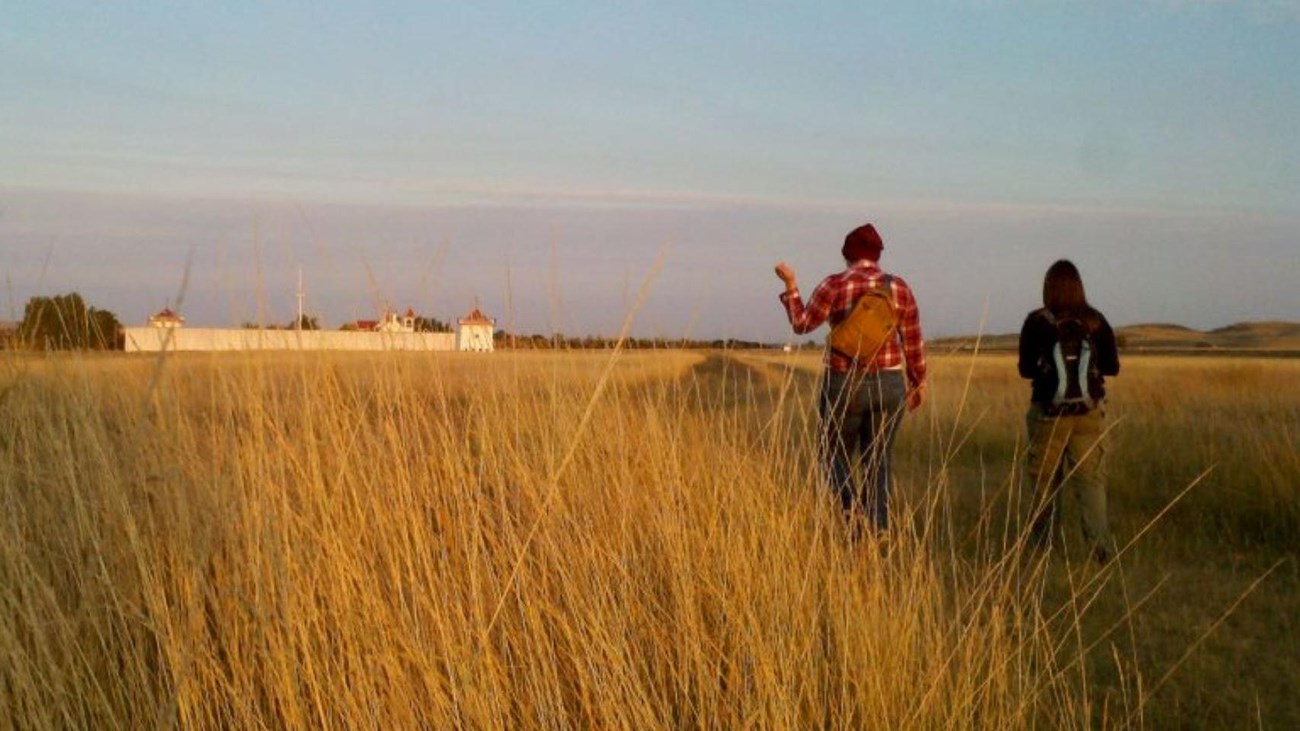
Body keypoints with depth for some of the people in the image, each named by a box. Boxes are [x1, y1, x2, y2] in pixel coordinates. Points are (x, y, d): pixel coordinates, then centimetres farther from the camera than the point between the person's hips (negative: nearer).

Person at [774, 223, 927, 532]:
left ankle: (852, 508, -12)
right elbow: (913, 342, 3)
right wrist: (918, 383, 15)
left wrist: (790, 284, 11)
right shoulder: (899, 287, 0)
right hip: (888, 385, 2)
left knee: (835, 456, 15)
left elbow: (802, 324, -1)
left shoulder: (835, 285, -9)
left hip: (844, 385, -2)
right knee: (877, 461, 13)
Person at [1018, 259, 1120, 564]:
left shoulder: (1036, 322, -8)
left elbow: (1025, 369, -3)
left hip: (1048, 413, -1)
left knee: (1046, 480, 9)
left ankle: (1041, 545, 17)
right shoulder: (1096, 321, -2)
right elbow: (1112, 366, 3)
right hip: (1088, 414, 1)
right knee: (1091, 479, 3)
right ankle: (1100, 546, -9)